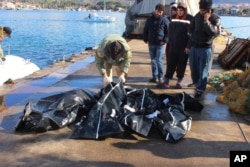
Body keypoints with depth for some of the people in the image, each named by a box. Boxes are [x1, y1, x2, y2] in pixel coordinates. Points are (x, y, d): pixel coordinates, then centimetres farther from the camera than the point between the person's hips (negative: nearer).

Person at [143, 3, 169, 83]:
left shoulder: (165, 20, -4)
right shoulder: (150, 19, 6)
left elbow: (169, 32, -1)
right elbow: (145, 30, 14)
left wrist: (165, 40, -11)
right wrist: (146, 40, 5)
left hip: (160, 44, -4)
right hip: (151, 44, 4)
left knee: (159, 60, -9)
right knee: (153, 60, 9)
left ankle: (160, 77, 2)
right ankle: (155, 77, 17)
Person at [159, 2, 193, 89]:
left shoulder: (190, 19, -5)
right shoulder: (173, 17, 9)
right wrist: (169, 42, 10)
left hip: (184, 47, -3)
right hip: (173, 46, 3)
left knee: (181, 65, 6)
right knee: (170, 64, 2)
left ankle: (179, 82, 18)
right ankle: (166, 82, 5)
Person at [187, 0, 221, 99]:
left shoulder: (215, 19, -10)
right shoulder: (197, 16, 3)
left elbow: (215, 33, -24)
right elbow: (190, 29, 15)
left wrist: (206, 21, -26)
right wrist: (194, 36, -2)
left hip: (205, 48, -5)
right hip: (193, 47, 5)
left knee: (203, 71, 1)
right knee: (194, 69, 13)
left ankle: (200, 90, 10)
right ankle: (197, 85, 32)